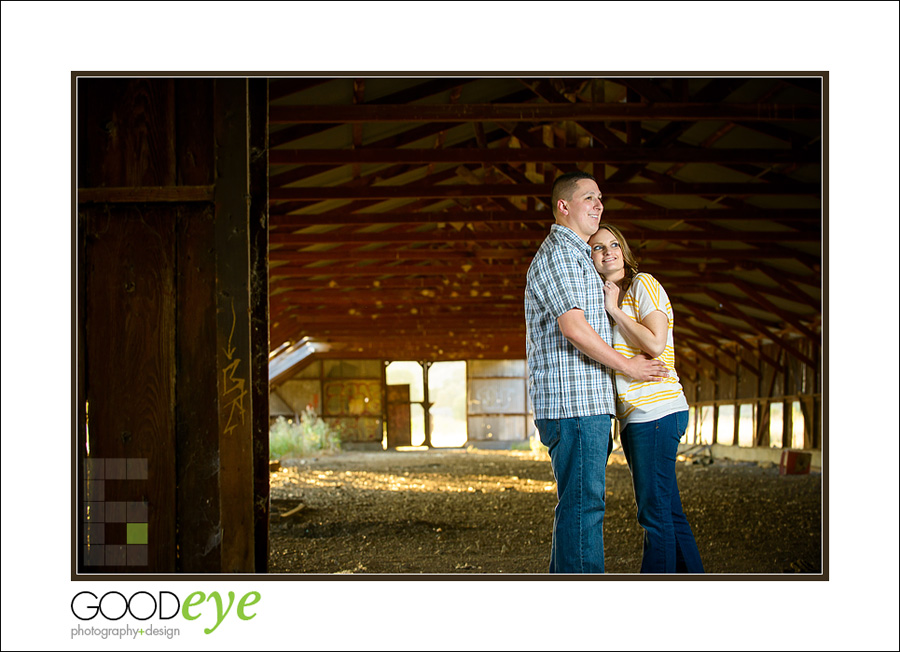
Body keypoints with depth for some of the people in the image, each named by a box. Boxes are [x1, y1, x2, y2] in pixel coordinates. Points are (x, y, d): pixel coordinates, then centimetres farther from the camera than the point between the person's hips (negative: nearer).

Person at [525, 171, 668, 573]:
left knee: (578, 503, 11)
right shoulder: (557, 254, -8)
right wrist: (626, 365, -10)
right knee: (582, 503, -12)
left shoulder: (576, 255, 27)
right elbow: (573, 326, -18)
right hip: (574, 403, -11)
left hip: (589, 404, 11)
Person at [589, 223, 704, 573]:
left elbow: (655, 344, -15)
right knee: (669, 514, 11)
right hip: (637, 415, 10)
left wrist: (615, 310, -9)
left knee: (655, 513, -9)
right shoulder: (607, 296, 23)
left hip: (655, 411, -10)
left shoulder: (643, 284, -3)